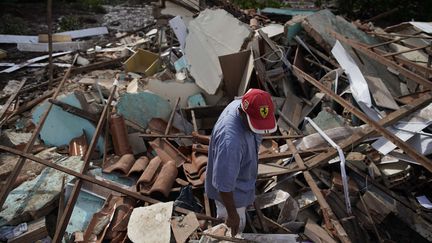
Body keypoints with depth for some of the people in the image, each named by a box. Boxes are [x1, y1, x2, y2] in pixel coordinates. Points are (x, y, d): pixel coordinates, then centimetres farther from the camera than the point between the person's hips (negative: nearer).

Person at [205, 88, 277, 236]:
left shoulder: (241, 106, -19)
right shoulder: (230, 140, -46)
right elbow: (224, 184, -34)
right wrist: (232, 214, -21)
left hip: (241, 179, 8)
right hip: (229, 192, -7)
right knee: (236, 227, 21)